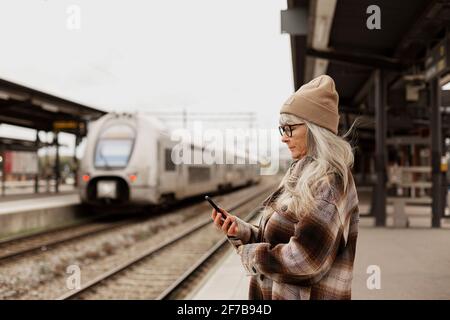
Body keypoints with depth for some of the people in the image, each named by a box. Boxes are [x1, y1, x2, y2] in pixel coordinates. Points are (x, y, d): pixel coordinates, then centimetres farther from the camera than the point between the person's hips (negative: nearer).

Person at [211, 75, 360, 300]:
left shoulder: (330, 182, -19)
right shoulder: (301, 175, 8)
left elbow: (303, 261, -26)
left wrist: (251, 255, -13)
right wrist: (241, 231, -6)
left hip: (307, 294, -8)